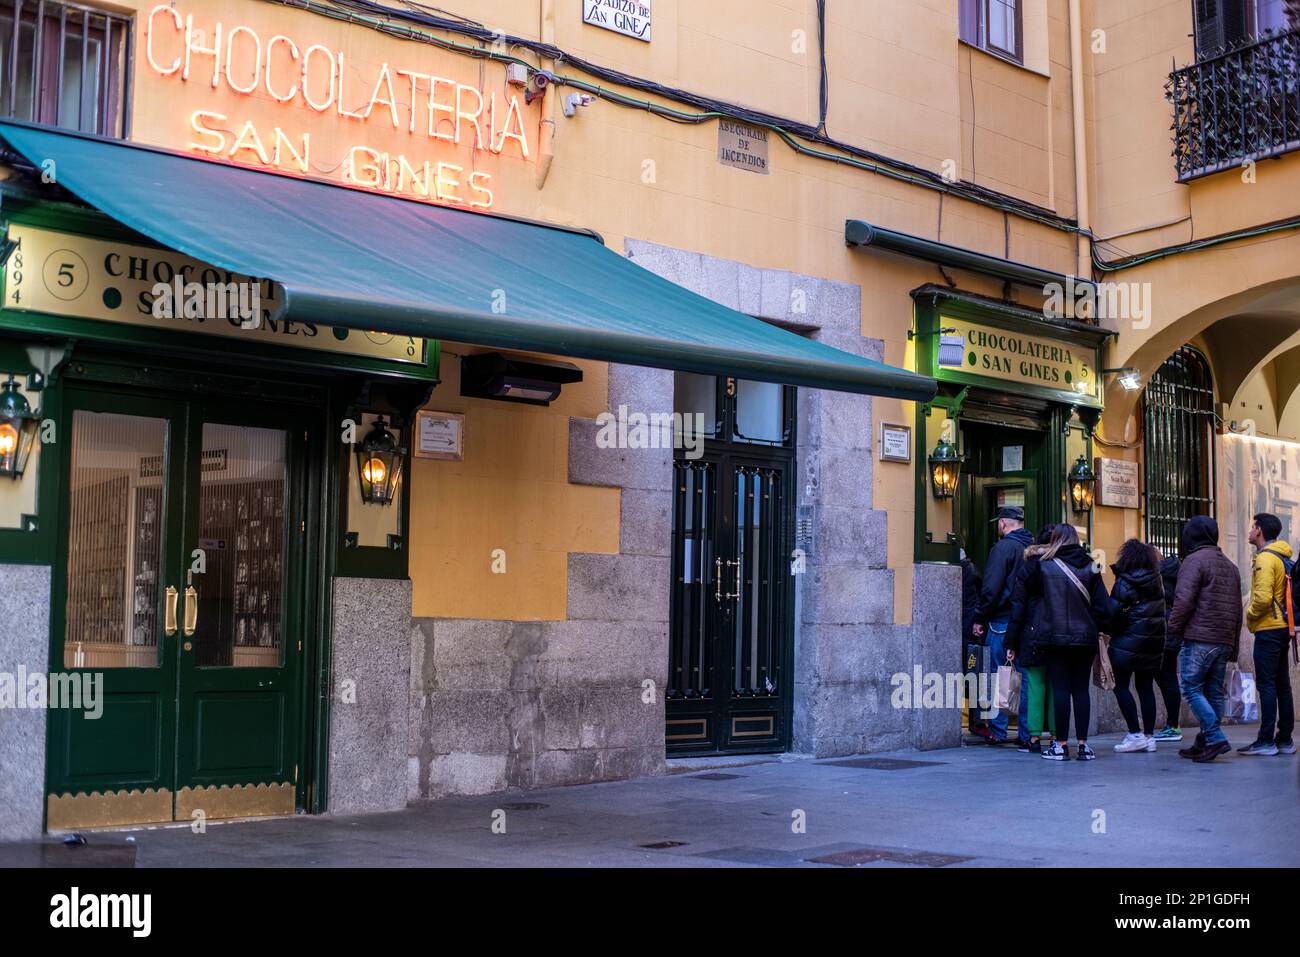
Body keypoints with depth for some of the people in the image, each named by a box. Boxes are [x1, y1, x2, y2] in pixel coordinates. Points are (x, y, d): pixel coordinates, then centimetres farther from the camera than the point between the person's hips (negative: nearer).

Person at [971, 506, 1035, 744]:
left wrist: (980, 618, -8)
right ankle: (1027, 732, 8)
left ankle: (997, 730, 5)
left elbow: (991, 588, -15)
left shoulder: (1003, 547, -10)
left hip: (1003, 620, -6)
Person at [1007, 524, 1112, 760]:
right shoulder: (1090, 567, 3)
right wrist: (1095, 628, 13)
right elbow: (1103, 606, 1)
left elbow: (1027, 593, 4)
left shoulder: (1041, 564, -3)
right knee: (1081, 689, 7)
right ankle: (1083, 744, 7)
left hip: (1055, 638, -2)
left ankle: (1061, 745, 2)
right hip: (1085, 638, 2)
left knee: (1061, 689, 1)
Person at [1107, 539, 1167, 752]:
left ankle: (1135, 735, -5)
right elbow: (1162, 611, 11)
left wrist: (1107, 631, -2)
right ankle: (1149, 736, 12)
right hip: (1154, 641, 7)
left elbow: (1113, 611, -15)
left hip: (1129, 639, -7)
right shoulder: (1156, 580, 8)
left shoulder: (1125, 582, -12)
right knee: (1145, 687, 12)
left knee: (1120, 685, 1)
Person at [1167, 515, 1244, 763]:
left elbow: (1184, 599, -18)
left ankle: (1216, 738, -13)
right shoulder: (1230, 565, 20)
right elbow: (1237, 608, 21)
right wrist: (1233, 647, 22)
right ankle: (1205, 742, 13)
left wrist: (1175, 627, -4)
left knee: (1191, 688, -4)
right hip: (1225, 640, 8)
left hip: (1199, 639, -8)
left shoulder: (1195, 560, -7)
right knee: (1214, 691, 10)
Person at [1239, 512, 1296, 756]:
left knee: (1266, 685, -7)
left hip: (1268, 629, -9)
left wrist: (1250, 614, -7)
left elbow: (1262, 598, -24)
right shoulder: (1283, 557, 16)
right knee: (1282, 685, 11)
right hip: (1283, 628, 9)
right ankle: (1285, 740, 15)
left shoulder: (1265, 558, -14)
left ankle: (1266, 741, -7)